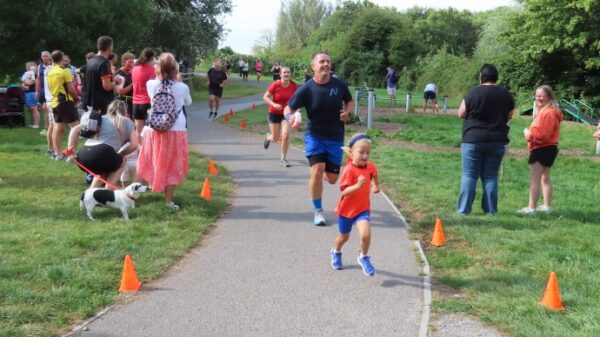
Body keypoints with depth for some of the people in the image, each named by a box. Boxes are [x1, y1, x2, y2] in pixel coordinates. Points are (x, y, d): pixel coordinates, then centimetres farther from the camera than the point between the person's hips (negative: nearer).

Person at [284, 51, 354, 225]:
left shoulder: (339, 85, -6)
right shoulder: (306, 89, -13)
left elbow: (350, 101, 11)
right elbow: (288, 108, -8)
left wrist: (347, 111, -11)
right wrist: (289, 117, -31)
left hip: (335, 138, 2)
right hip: (315, 136, -2)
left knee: (332, 178, 4)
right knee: (317, 171, -18)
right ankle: (318, 211, 1)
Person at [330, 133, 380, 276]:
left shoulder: (371, 167, -8)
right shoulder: (349, 169, -24)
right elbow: (344, 191, -31)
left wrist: (376, 186, 32)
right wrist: (358, 185, -45)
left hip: (363, 208, 2)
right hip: (347, 208, -2)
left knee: (366, 233, -21)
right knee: (344, 237, 18)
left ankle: (363, 257, 6)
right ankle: (336, 252, 51)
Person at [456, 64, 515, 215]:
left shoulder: (474, 92, -10)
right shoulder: (505, 94, 2)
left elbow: (461, 114, -3)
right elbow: (509, 115, 13)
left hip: (473, 140, -3)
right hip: (497, 141, 3)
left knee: (469, 176, 2)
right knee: (491, 177, 9)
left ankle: (464, 209, 2)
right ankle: (491, 210, 10)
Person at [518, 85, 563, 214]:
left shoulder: (548, 113, -19)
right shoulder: (545, 111, 17)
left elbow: (544, 134, -24)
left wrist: (529, 135, -10)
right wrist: (530, 133, 6)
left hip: (542, 149, -12)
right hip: (548, 148, 12)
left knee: (534, 180, -10)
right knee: (545, 178, 17)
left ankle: (531, 207, -11)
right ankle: (547, 206, 24)